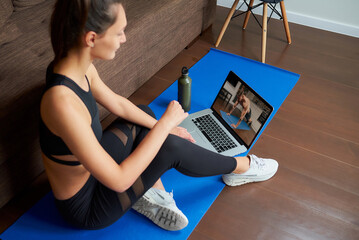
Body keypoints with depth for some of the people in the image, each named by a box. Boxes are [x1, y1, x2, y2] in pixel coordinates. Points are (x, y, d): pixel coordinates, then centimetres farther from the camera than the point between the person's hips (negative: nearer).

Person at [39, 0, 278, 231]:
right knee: (171, 147, -17)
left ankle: (150, 195, 5)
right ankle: (240, 167, 11)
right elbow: (119, 181, -34)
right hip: (85, 207, -8)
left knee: (144, 112, 18)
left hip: (92, 166, 9)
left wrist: (161, 128, 7)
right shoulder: (63, 102, -38)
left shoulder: (80, 66, -12)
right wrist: (165, 124, -27)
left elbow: (117, 103, 6)